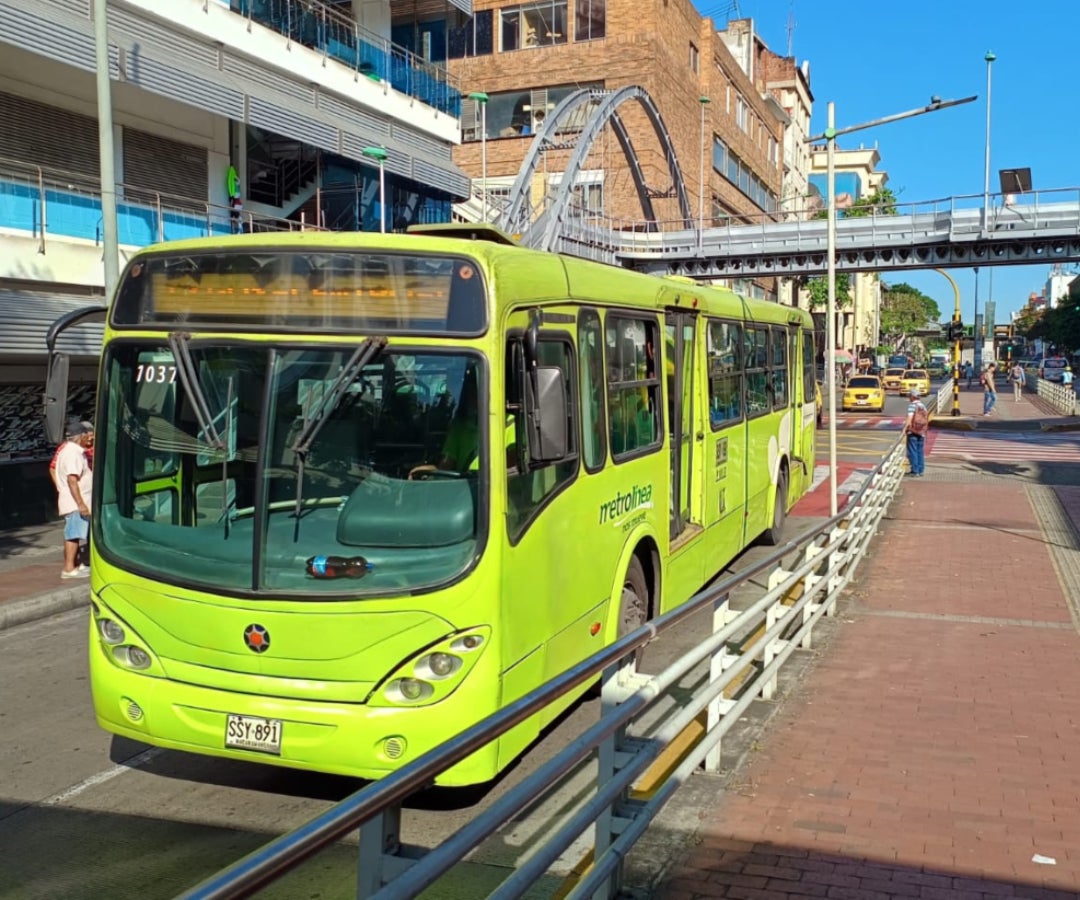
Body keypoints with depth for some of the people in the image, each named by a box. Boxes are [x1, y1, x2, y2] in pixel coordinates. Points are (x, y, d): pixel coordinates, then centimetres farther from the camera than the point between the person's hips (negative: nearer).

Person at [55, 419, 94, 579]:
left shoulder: (75, 450, 15)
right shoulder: (73, 453, -18)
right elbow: (72, 480, -25)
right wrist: (81, 504, -26)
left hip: (75, 503, 10)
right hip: (75, 503, -10)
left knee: (74, 534, 16)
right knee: (73, 535, -8)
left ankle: (76, 565, 25)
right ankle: (69, 569, -7)